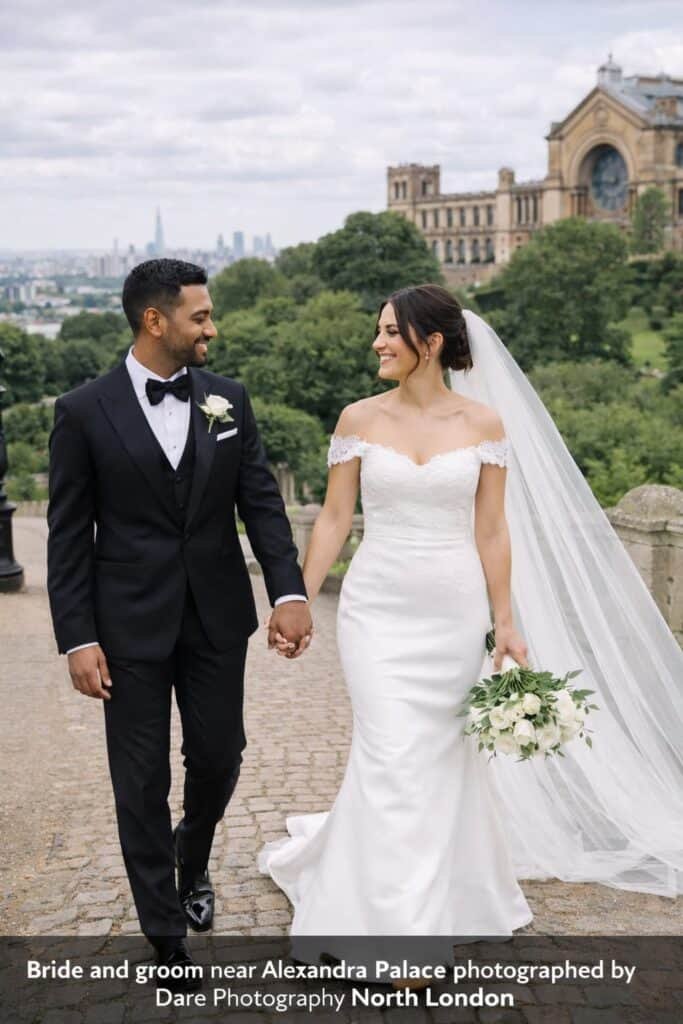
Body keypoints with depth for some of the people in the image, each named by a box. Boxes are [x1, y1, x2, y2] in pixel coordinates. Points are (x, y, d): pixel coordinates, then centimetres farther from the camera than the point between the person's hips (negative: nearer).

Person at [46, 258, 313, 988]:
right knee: (142, 783, 6)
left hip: (217, 618, 3)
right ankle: (165, 932, 24)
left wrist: (289, 592, -13)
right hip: (131, 626, -2)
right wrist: (77, 639, -10)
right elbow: (69, 535, -5)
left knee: (218, 757, 11)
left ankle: (192, 855, 45)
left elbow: (262, 502, 0)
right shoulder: (84, 411, -7)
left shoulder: (229, 400, 2)